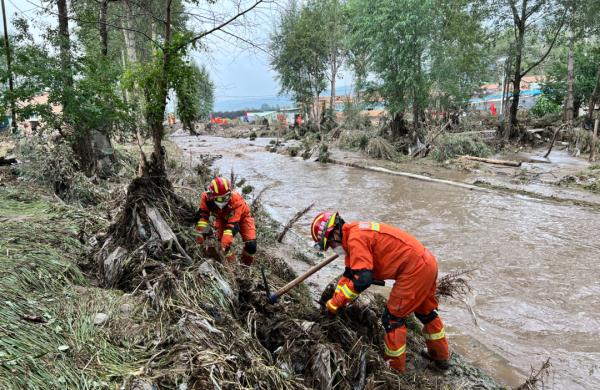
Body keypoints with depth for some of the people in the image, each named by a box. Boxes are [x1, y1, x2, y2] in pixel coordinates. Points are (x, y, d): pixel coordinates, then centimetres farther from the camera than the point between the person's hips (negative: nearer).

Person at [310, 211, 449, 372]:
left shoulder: (355, 238, -20)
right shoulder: (355, 233, 11)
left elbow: (362, 280, -26)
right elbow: (349, 273, 18)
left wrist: (335, 303, -16)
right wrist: (334, 299, 13)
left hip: (414, 269, -10)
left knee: (393, 318, 3)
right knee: (426, 311, 27)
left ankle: (395, 367, 17)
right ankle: (441, 356, 45)